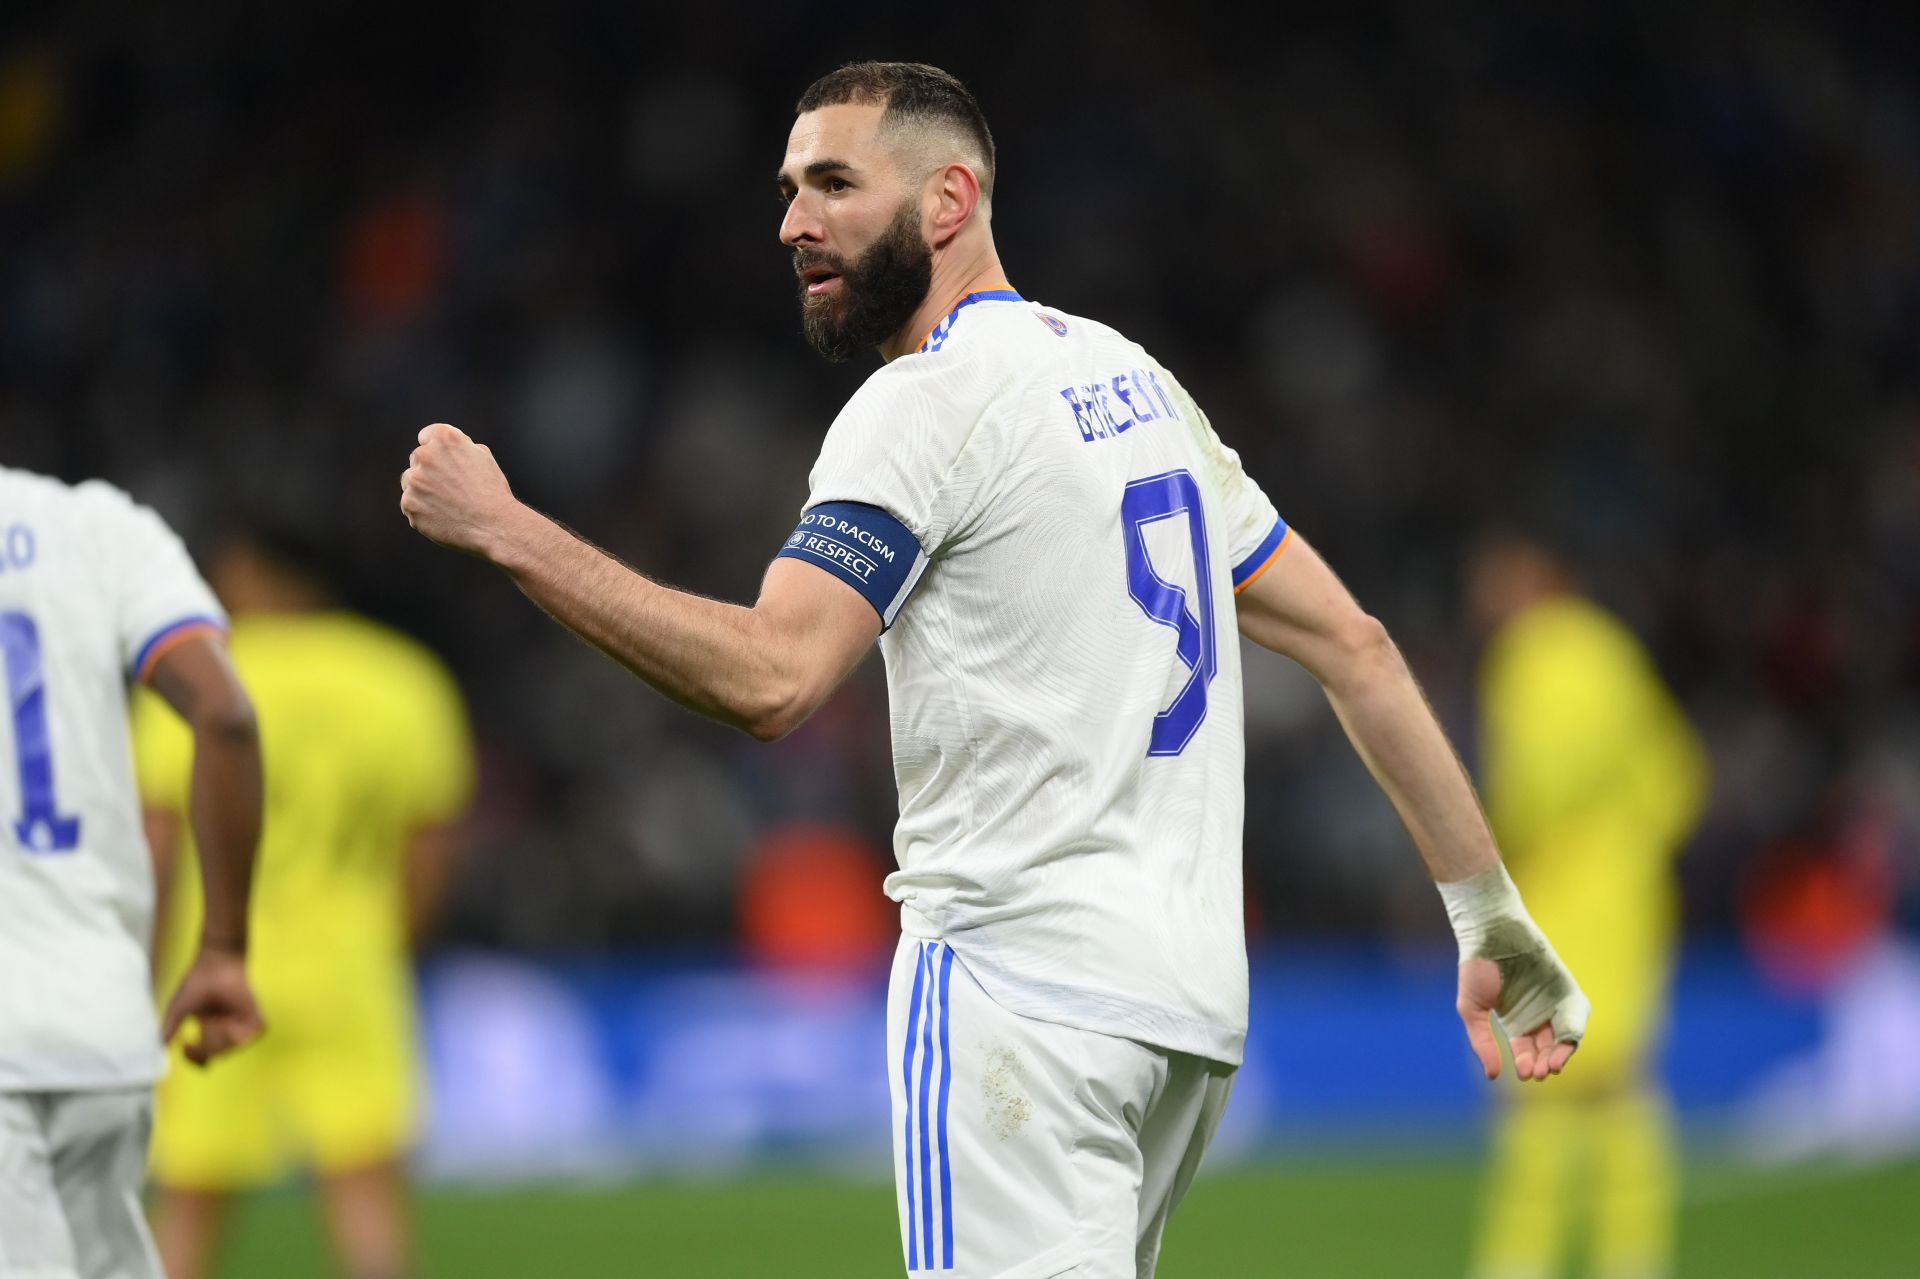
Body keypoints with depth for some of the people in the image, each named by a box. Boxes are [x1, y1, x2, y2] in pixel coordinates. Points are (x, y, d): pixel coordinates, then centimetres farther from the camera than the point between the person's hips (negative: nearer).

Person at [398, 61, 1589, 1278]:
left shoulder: (929, 401, -8)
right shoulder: (1135, 380, 18)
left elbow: (770, 679, -20)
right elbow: (1354, 645, 17)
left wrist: (506, 529, -16)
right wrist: (1491, 913, 19)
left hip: (1022, 984, -9)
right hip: (1195, 995, 9)